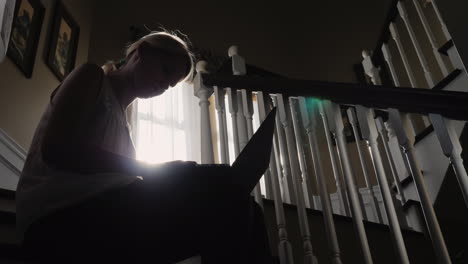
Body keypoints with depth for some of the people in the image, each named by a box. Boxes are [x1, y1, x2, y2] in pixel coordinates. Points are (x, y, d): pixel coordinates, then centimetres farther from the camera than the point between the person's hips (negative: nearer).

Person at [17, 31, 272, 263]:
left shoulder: (121, 120, 27)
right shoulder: (91, 77, 8)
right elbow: (56, 148, -11)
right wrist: (150, 169, -15)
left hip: (96, 218, 7)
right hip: (59, 217, -6)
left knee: (240, 211, -11)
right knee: (220, 187, -26)